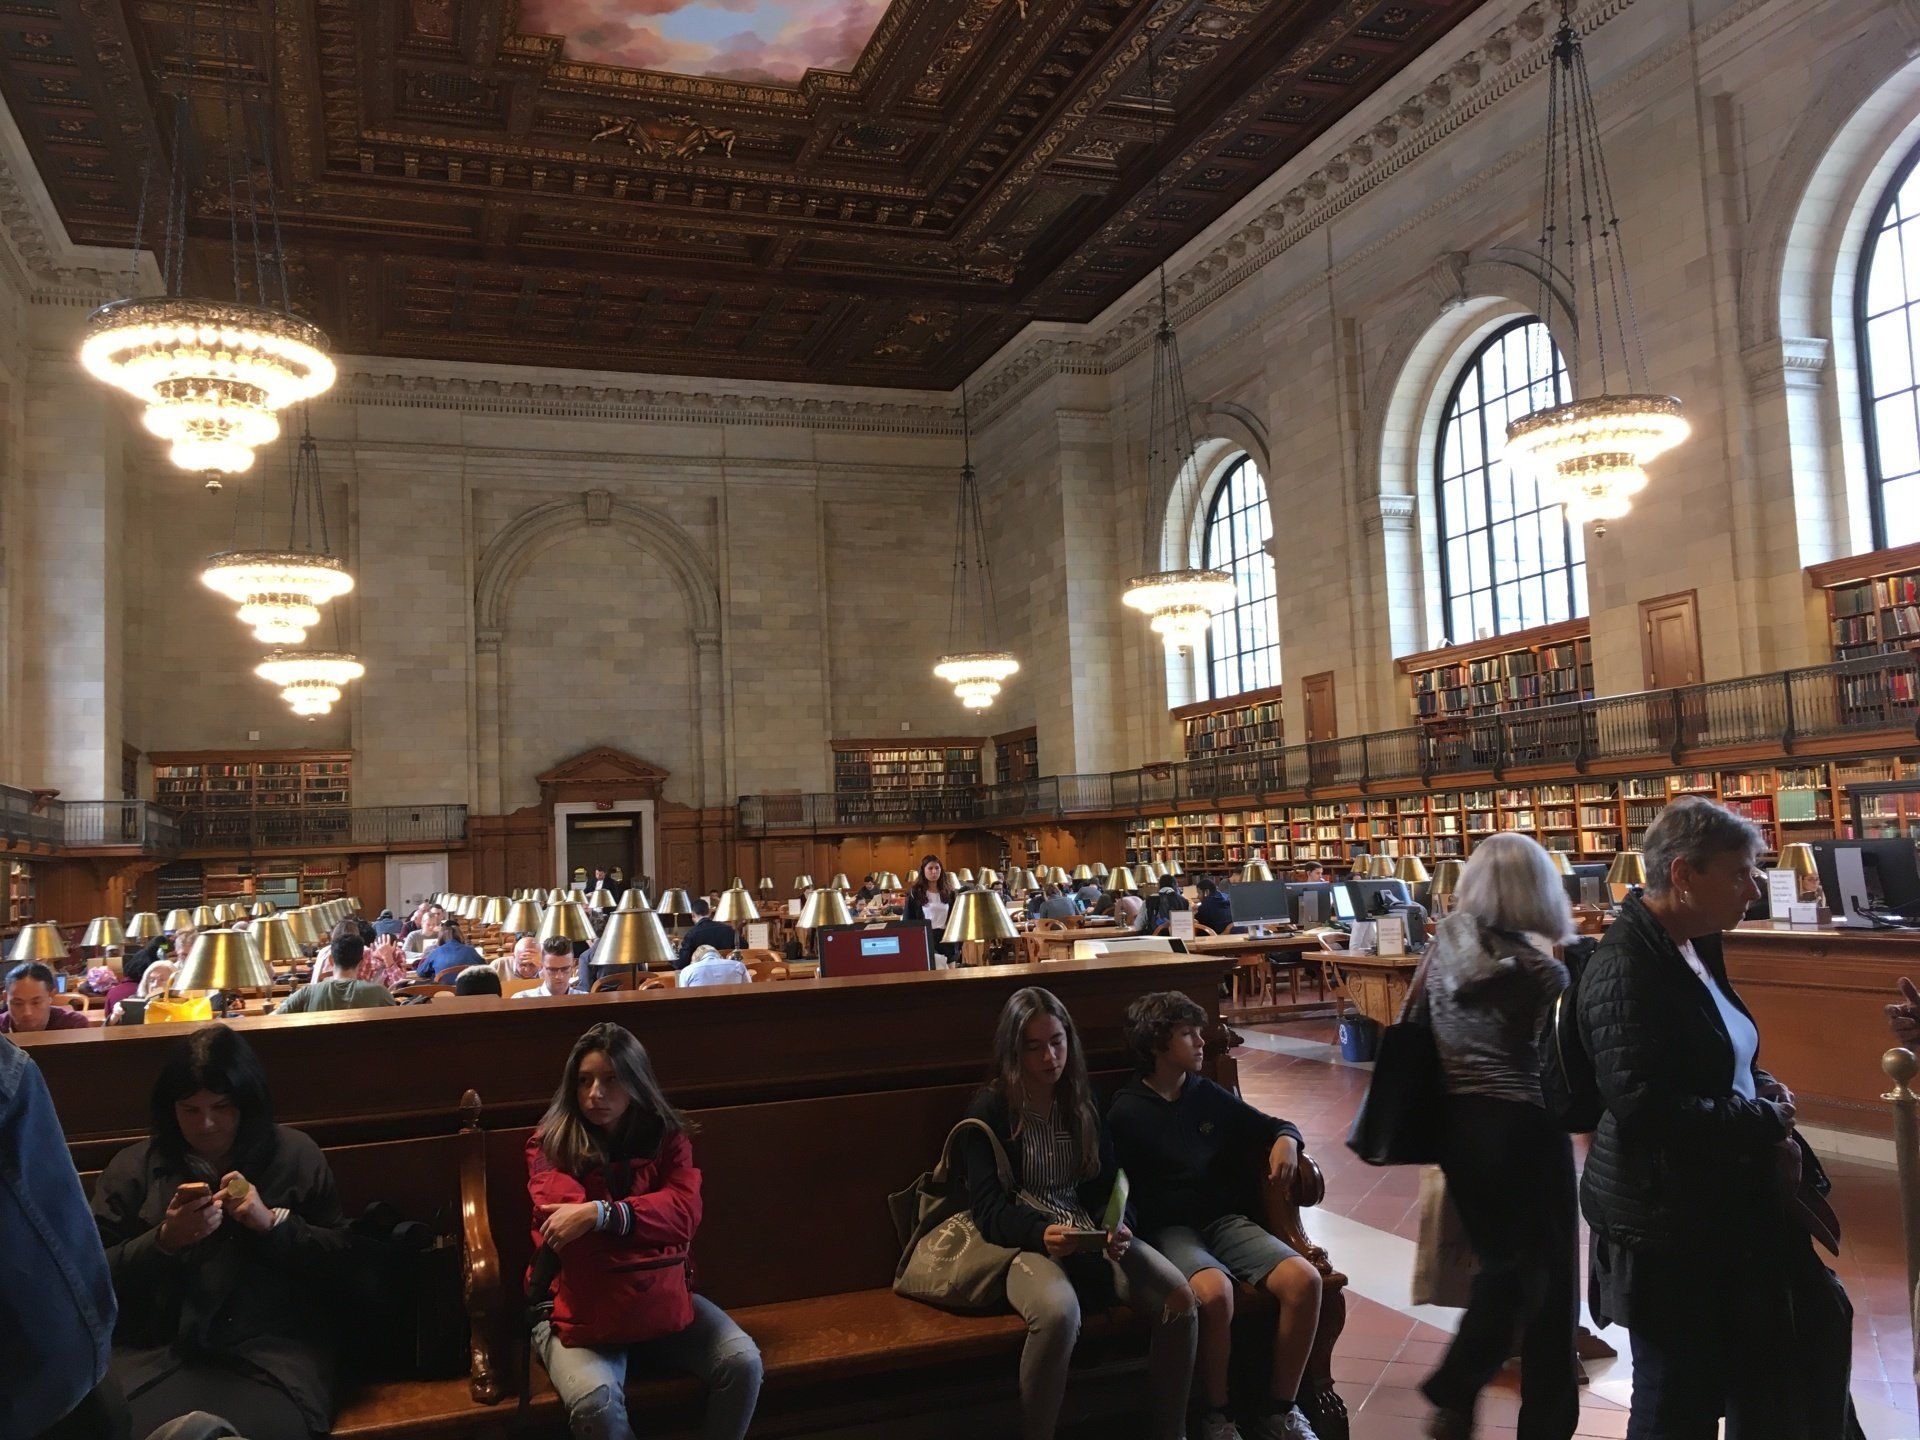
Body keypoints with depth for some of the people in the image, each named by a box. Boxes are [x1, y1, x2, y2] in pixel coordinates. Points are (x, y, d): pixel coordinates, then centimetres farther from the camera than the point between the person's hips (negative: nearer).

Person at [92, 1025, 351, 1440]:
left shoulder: (295, 1154, 8)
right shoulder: (132, 1168, 9)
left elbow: (337, 1251, 6)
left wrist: (273, 1221, -9)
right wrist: (163, 1240, -12)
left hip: (273, 1344, -1)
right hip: (157, 1349, 1)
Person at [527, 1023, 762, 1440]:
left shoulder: (667, 1136, 3)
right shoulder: (550, 1144, -5)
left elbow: (685, 1212, -15)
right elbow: (562, 1225, -20)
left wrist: (600, 1214, -29)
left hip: (658, 1294, 3)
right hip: (577, 1305, -3)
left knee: (742, 1362, -18)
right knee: (596, 1399, -32)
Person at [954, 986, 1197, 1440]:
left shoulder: (1082, 1102, 14)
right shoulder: (990, 1109, -1)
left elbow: (1108, 1183, 12)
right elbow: (988, 1210, -7)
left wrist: (1118, 1226, -11)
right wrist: (1043, 1233, -26)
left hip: (1090, 1236, 5)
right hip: (1024, 1242, -5)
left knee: (1179, 1297, -22)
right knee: (1059, 1313, -38)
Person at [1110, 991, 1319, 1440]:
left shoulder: (1208, 1096, 12)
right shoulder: (1127, 1113, -2)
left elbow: (1273, 1126, 22)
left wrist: (1286, 1141, 0)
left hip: (1225, 1219, 5)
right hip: (1167, 1230, -5)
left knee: (1304, 1280, -20)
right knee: (1215, 1292, -36)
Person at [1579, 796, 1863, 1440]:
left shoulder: (1694, 946, 5)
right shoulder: (1627, 969, -24)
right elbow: (1648, 1110, -30)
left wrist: (1765, 1093, -2)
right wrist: (1769, 1122, -17)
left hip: (1726, 1205, 9)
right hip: (1665, 1225, -9)